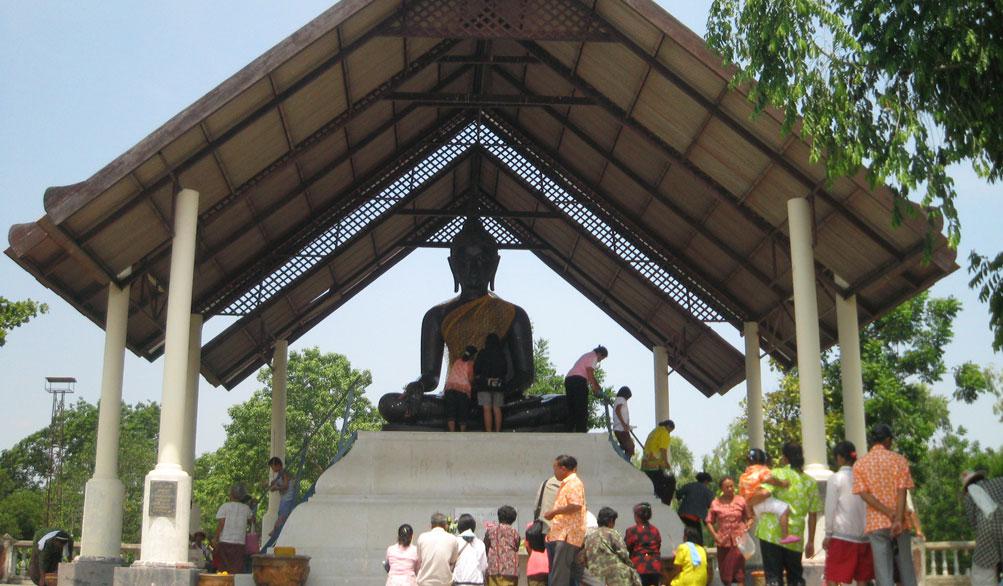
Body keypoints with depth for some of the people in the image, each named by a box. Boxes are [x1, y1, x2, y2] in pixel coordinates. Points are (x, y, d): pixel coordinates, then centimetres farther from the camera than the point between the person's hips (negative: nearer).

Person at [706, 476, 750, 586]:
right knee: (724, 570, 10)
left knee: (739, 570, -8)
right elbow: (709, 522, 3)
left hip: (738, 540, -1)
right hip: (723, 540, 1)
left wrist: (747, 526, -11)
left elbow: (749, 518, 9)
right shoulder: (715, 503, -1)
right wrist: (715, 536, -8)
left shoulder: (741, 500, 0)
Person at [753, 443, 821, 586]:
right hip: (795, 537, 3)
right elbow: (813, 515, 9)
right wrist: (811, 541, 15)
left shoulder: (776, 474, -3)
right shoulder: (810, 482, 9)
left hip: (771, 533, -3)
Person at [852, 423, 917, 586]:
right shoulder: (899, 460, 2)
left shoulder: (860, 464, 5)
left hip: (876, 523, 0)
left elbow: (864, 494, -7)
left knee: (883, 571, 0)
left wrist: (889, 512, -11)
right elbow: (902, 491, -9)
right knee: (905, 567, 11)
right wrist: (898, 519, -15)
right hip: (899, 523, 0)